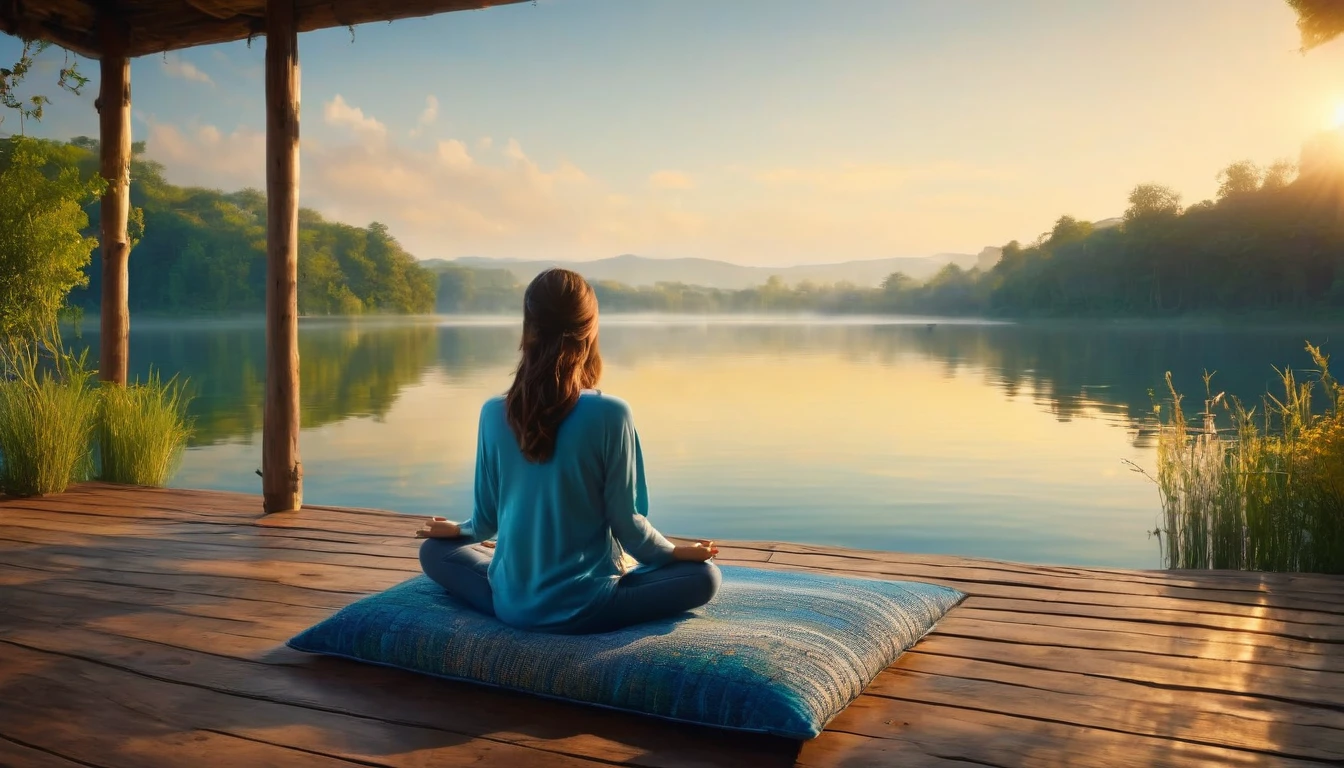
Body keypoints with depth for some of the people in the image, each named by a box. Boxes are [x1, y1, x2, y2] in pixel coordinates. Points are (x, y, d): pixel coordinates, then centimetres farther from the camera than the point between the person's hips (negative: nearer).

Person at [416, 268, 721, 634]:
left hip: (511, 604, 4)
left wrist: (462, 530, 29)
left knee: (434, 550, 29)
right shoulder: (610, 414, -17)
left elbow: (487, 515, 5)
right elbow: (625, 520, -10)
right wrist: (675, 552, 10)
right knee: (704, 575, 12)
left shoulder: (494, 413, -6)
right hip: (586, 606, -3)